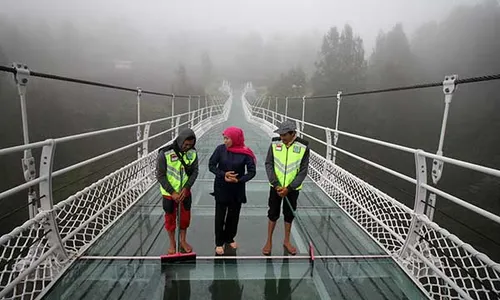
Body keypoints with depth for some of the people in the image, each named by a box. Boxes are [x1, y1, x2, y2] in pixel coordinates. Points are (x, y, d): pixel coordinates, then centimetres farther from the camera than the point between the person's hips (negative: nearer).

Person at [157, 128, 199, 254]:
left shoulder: (193, 152, -10)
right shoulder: (165, 153, -21)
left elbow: (195, 171, -3)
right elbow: (160, 175, -15)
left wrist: (186, 188, -14)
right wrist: (172, 192, -17)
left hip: (185, 191, 3)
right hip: (169, 193, -3)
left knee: (185, 216, 16)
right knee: (170, 218, 14)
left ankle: (183, 241, 39)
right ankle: (172, 243, 36)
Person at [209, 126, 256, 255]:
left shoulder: (245, 153, -13)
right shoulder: (220, 149, -10)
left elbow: (252, 171, -9)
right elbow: (211, 165, -5)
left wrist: (239, 180, -22)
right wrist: (223, 174, -20)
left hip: (237, 189, 1)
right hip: (221, 188, 0)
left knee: (234, 215, 14)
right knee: (220, 216, 6)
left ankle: (229, 238, 35)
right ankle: (219, 242, 23)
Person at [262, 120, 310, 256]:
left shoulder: (303, 146, -13)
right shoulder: (275, 143, -9)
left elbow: (303, 171, -10)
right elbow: (268, 164, -7)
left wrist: (289, 188, -15)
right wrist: (276, 184, -15)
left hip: (293, 188, 0)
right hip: (276, 186, 1)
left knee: (289, 214, 13)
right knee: (273, 213, 10)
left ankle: (286, 241, 33)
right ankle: (269, 241, 27)